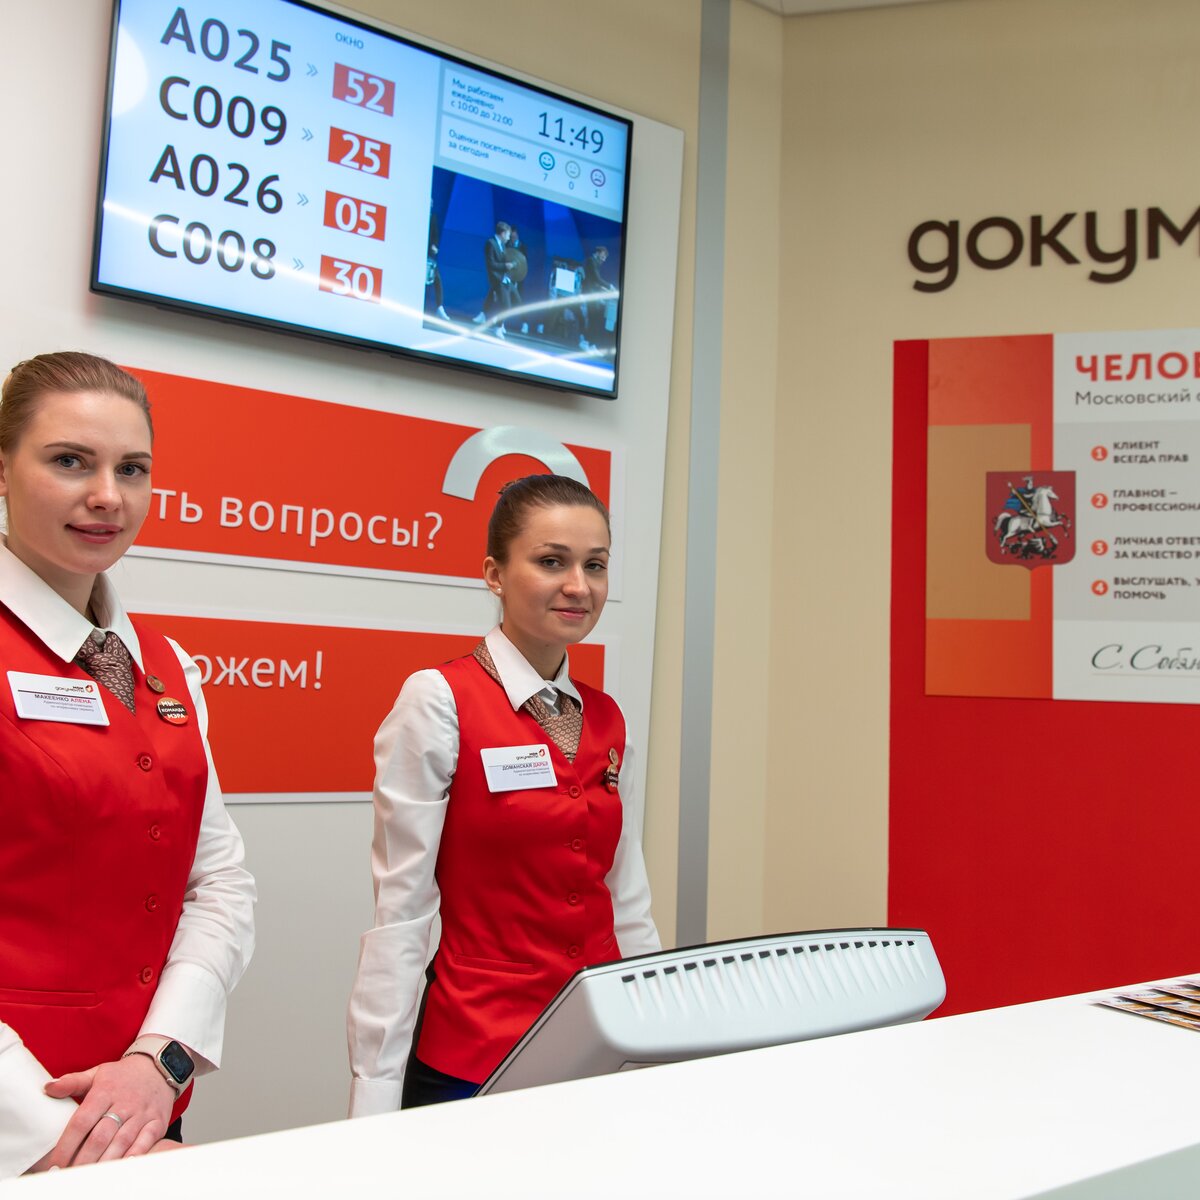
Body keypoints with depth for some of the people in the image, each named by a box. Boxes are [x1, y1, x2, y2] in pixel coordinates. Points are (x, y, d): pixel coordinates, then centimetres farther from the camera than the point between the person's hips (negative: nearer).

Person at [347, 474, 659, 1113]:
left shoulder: (607, 720, 6)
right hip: (473, 1053, -5)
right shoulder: (438, 701, -11)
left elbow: (627, 903, 11)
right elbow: (400, 911, -12)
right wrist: (373, 1098, -12)